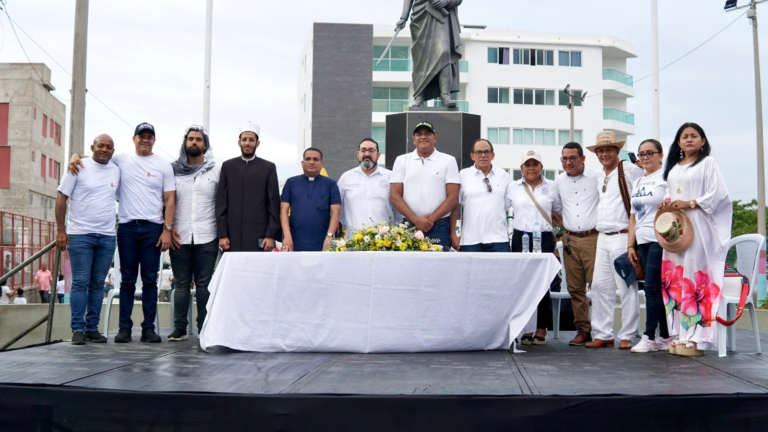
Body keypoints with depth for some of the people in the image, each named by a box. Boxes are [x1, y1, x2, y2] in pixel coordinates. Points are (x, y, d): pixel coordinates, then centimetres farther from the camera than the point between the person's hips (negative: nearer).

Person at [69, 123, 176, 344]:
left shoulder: (164, 166, 6)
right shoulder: (121, 159, 8)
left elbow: (170, 200, 3)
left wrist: (167, 230, -5)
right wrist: (75, 157, -6)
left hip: (153, 228, 0)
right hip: (127, 227, 1)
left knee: (150, 280, 2)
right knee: (127, 280, 4)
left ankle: (148, 328, 6)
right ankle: (125, 327, 8)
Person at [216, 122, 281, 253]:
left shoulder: (269, 168, 5)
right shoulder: (227, 166, 9)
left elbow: (274, 204, 2)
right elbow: (221, 203, 6)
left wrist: (271, 235, -5)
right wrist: (222, 234, -2)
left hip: (259, 238, -1)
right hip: (233, 238, 1)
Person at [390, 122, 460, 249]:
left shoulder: (448, 161, 8)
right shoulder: (401, 161, 11)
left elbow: (453, 197, 1)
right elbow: (395, 196, 3)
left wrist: (431, 219, -10)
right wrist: (416, 220, -9)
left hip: (439, 228, -1)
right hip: (409, 227, 1)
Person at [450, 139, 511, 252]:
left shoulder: (503, 175, 11)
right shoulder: (463, 176, 7)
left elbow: (508, 204, 14)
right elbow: (455, 207, 7)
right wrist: (453, 234, 2)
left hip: (498, 239, 1)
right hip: (471, 240, -1)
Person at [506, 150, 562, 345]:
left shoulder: (552, 187, 9)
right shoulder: (512, 187, 9)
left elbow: (560, 210, 18)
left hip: (544, 238, 0)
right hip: (520, 238, 1)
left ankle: (541, 330, 6)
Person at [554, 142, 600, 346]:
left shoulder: (597, 176, -3)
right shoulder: (559, 181, 11)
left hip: (593, 237, -4)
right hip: (570, 240, 4)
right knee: (575, 288, 6)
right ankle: (583, 330, 15)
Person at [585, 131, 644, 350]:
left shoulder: (630, 170, -6)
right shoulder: (599, 177, 18)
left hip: (623, 237, -8)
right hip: (603, 238, 8)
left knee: (626, 288, -4)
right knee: (600, 287, 7)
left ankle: (626, 336, 3)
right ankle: (603, 335, 14)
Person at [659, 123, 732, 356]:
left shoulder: (708, 163, 2)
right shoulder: (673, 168, 20)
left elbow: (719, 194, -7)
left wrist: (690, 203, -16)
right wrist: (667, 203, 4)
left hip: (698, 226, -6)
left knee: (695, 275, -11)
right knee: (675, 277, 1)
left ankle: (696, 338, -10)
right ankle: (681, 334, 5)